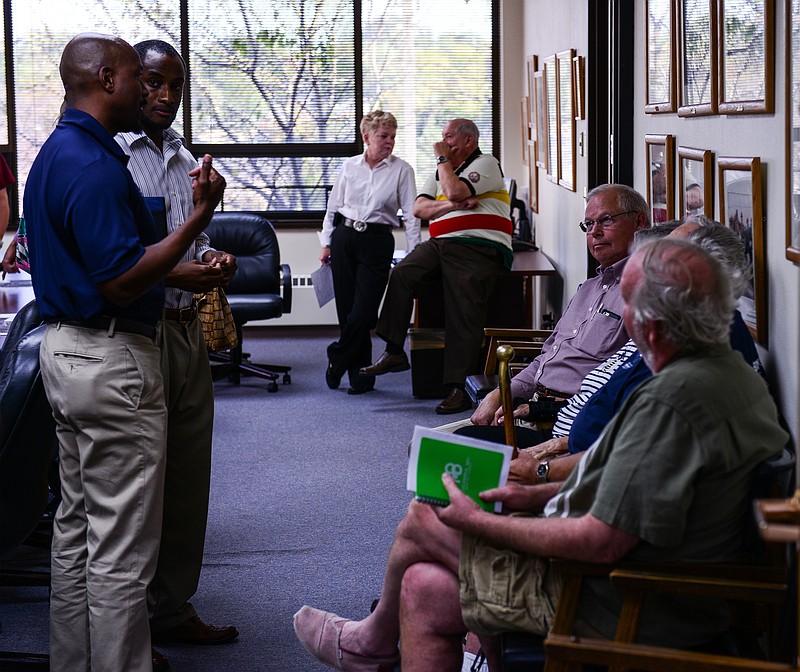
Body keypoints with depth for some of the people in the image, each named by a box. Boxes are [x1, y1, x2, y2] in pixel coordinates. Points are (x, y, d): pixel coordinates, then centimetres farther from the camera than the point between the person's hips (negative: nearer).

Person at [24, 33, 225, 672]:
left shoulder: (55, 153, 13)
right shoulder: (96, 164, -20)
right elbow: (121, 283, -24)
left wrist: (183, 271, 22)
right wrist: (199, 218, -21)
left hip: (65, 349, 11)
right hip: (112, 361, -11)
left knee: (77, 529, 17)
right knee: (122, 548, -3)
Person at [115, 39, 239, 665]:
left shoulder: (184, 157, 16)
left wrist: (213, 257, 3)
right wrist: (179, 273, -22)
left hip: (186, 328, 8)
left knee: (188, 473, 14)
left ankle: (173, 607, 26)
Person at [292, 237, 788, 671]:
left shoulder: (672, 399, -29)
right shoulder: (736, 374, 3)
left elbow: (601, 543, -28)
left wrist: (477, 521, -15)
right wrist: (538, 495, 11)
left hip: (616, 611, -9)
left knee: (421, 523, 9)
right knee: (425, 589, 15)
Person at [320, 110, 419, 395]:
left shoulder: (401, 170, 0)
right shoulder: (349, 166, 7)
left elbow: (411, 214, -3)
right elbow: (333, 207, 14)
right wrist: (327, 243, 10)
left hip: (377, 241, -2)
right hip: (344, 237, 2)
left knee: (363, 311, -10)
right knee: (347, 309, 2)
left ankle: (337, 360, 13)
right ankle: (361, 376, 11)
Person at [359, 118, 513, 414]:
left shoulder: (485, 164, 4)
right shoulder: (442, 171, 27)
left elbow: (454, 191, -14)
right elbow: (419, 208, 13)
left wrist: (443, 159, 2)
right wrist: (454, 205, -5)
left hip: (479, 249, -7)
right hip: (440, 245, 7)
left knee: (463, 312, -16)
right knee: (401, 274, -18)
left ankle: (458, 388, -17)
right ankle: (394, 352, -15)